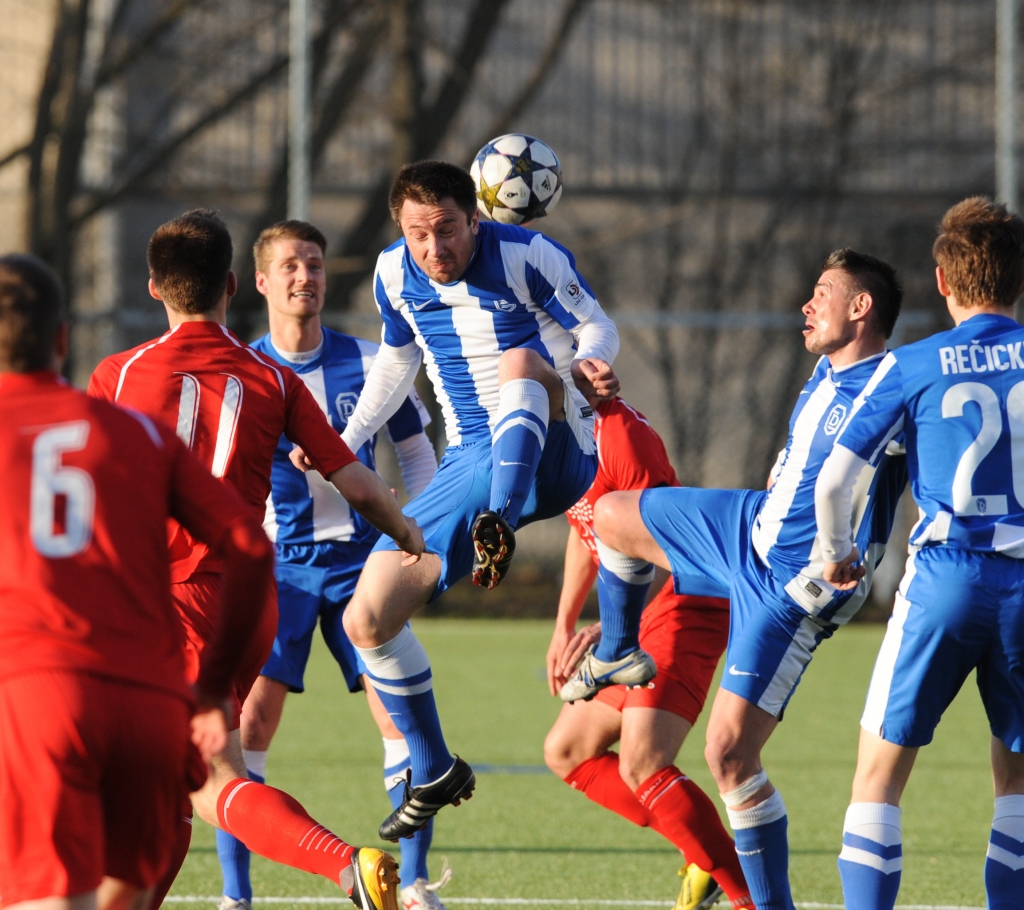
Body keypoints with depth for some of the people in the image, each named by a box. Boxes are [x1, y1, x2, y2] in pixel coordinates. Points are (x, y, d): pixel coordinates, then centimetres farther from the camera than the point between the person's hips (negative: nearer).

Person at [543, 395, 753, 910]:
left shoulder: (618, 431, -20)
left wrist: (609, 628, -29)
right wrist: (564, 627, 26)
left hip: (686, 603, -11)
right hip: (638, 620, 11)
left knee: (640, 764, -23)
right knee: (566, 752, 12)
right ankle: (704, 857, 9)